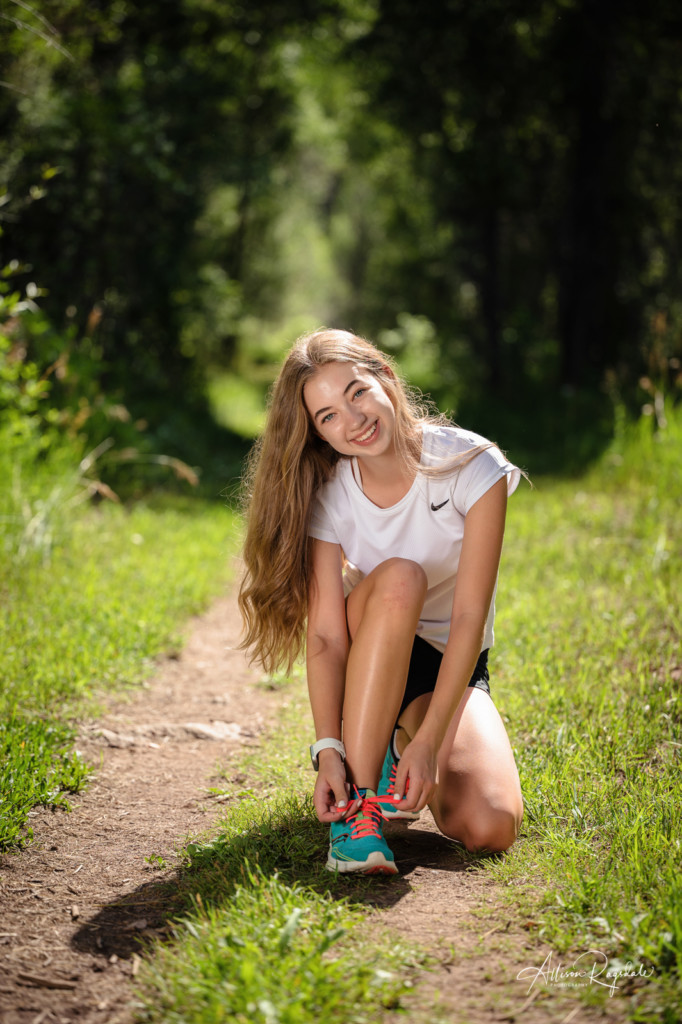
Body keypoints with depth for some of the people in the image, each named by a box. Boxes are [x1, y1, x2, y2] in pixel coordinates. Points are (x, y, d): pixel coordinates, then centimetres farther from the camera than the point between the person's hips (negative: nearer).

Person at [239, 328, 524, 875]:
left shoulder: (471, 466, -20)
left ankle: (400, 744, 9)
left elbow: (470, 617, -23)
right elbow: (326, 634, -19)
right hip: (368, 660, 0)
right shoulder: (328, 495, -14)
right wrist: (328, 748, -34)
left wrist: (428, 741, -31)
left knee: (490, 828, -26)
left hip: (450, 666, 0)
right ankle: (356, 804, -31)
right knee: (399, 577, -36)